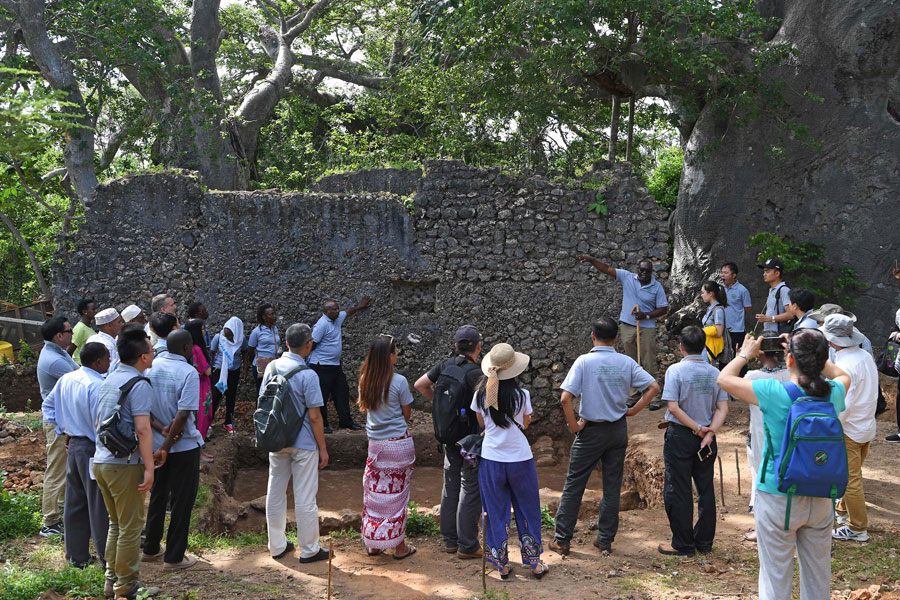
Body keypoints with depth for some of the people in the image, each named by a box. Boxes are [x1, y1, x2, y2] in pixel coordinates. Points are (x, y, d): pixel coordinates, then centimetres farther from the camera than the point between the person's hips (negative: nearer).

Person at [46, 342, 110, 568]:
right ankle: (107, 556, 11)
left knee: (75, 503, 16)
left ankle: (76, 556, 26)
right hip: (93, 449, -8)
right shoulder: (97, 385, -23)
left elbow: (50, 402, 19)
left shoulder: (66, 379, 5)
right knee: (99, 506, 2)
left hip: (73, 446, 8)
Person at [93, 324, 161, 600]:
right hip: (124, 465, -8)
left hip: (101, 461, 9)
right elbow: (142, 429, -23)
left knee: (116, 523, 19)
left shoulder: (109, 380, 12)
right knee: (131, 526, 2)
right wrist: (149, 467, -21)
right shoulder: (139, 385, -16)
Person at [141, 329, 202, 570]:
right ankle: (174, 557, 12)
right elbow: (183, 414, -22)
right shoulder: (188, 372, -17)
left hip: (154, 442, 6)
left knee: (158, 496, 20)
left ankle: (150, 549, 32)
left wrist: (159, 429, -10)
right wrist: (167, 447, -17)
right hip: (184, 446, -6)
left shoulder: (151, 367, 0)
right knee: (182, 500, 6)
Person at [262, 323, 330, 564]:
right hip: (303, 444, -6)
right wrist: (323, 448, -6)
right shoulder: (308, 375, -19)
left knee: (275, 493, 15)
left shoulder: (272, 367, -1)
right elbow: (314, 416, -17)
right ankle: (309, 550, 17)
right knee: (305, 497, 5)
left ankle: (277, 546, 28)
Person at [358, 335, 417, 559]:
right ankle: (399, 546, 15)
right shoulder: (398, 381, -15)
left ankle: (373, 544, 22)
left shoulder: (365, 379, -1)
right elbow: (407, 415, -5)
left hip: (375, 443, 4)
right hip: (399, 443, -4)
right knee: (397, 494, 5)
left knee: (375, 492, 14)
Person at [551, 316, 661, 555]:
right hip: (618, 430, 3)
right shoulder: (626, 362, -3)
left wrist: (574, 425, -9)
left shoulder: (584, 361, -13)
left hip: (591, 430, -3)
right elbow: (653, 387, -4)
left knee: (574, 484, 7)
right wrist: (633, 410, 2)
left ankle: (562, 539, 11)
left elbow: (565, 398, -21)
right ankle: (605, 540, 18)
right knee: (612, 486, 13)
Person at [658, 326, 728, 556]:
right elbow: (722, 409, -4)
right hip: (707, 439, 5)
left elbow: (673, 407, -17)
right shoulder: (714, 373, 3)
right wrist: (709, 432, -10)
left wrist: (698, 429, -12)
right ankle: (705, 542, 21)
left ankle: (683, 544, 8)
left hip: (680, 435, -4)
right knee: (705, 489, 13)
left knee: (678, 491, 4)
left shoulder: (676, 370, -10)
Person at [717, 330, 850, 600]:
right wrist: (814, 355, 20)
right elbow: (842, 375, 20)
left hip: (778, 499, -4)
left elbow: (724, 378, -5)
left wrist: (746, 354, 10)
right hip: (821, 500, 4)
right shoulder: (834, 393, -6)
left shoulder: (774, 393, -19)